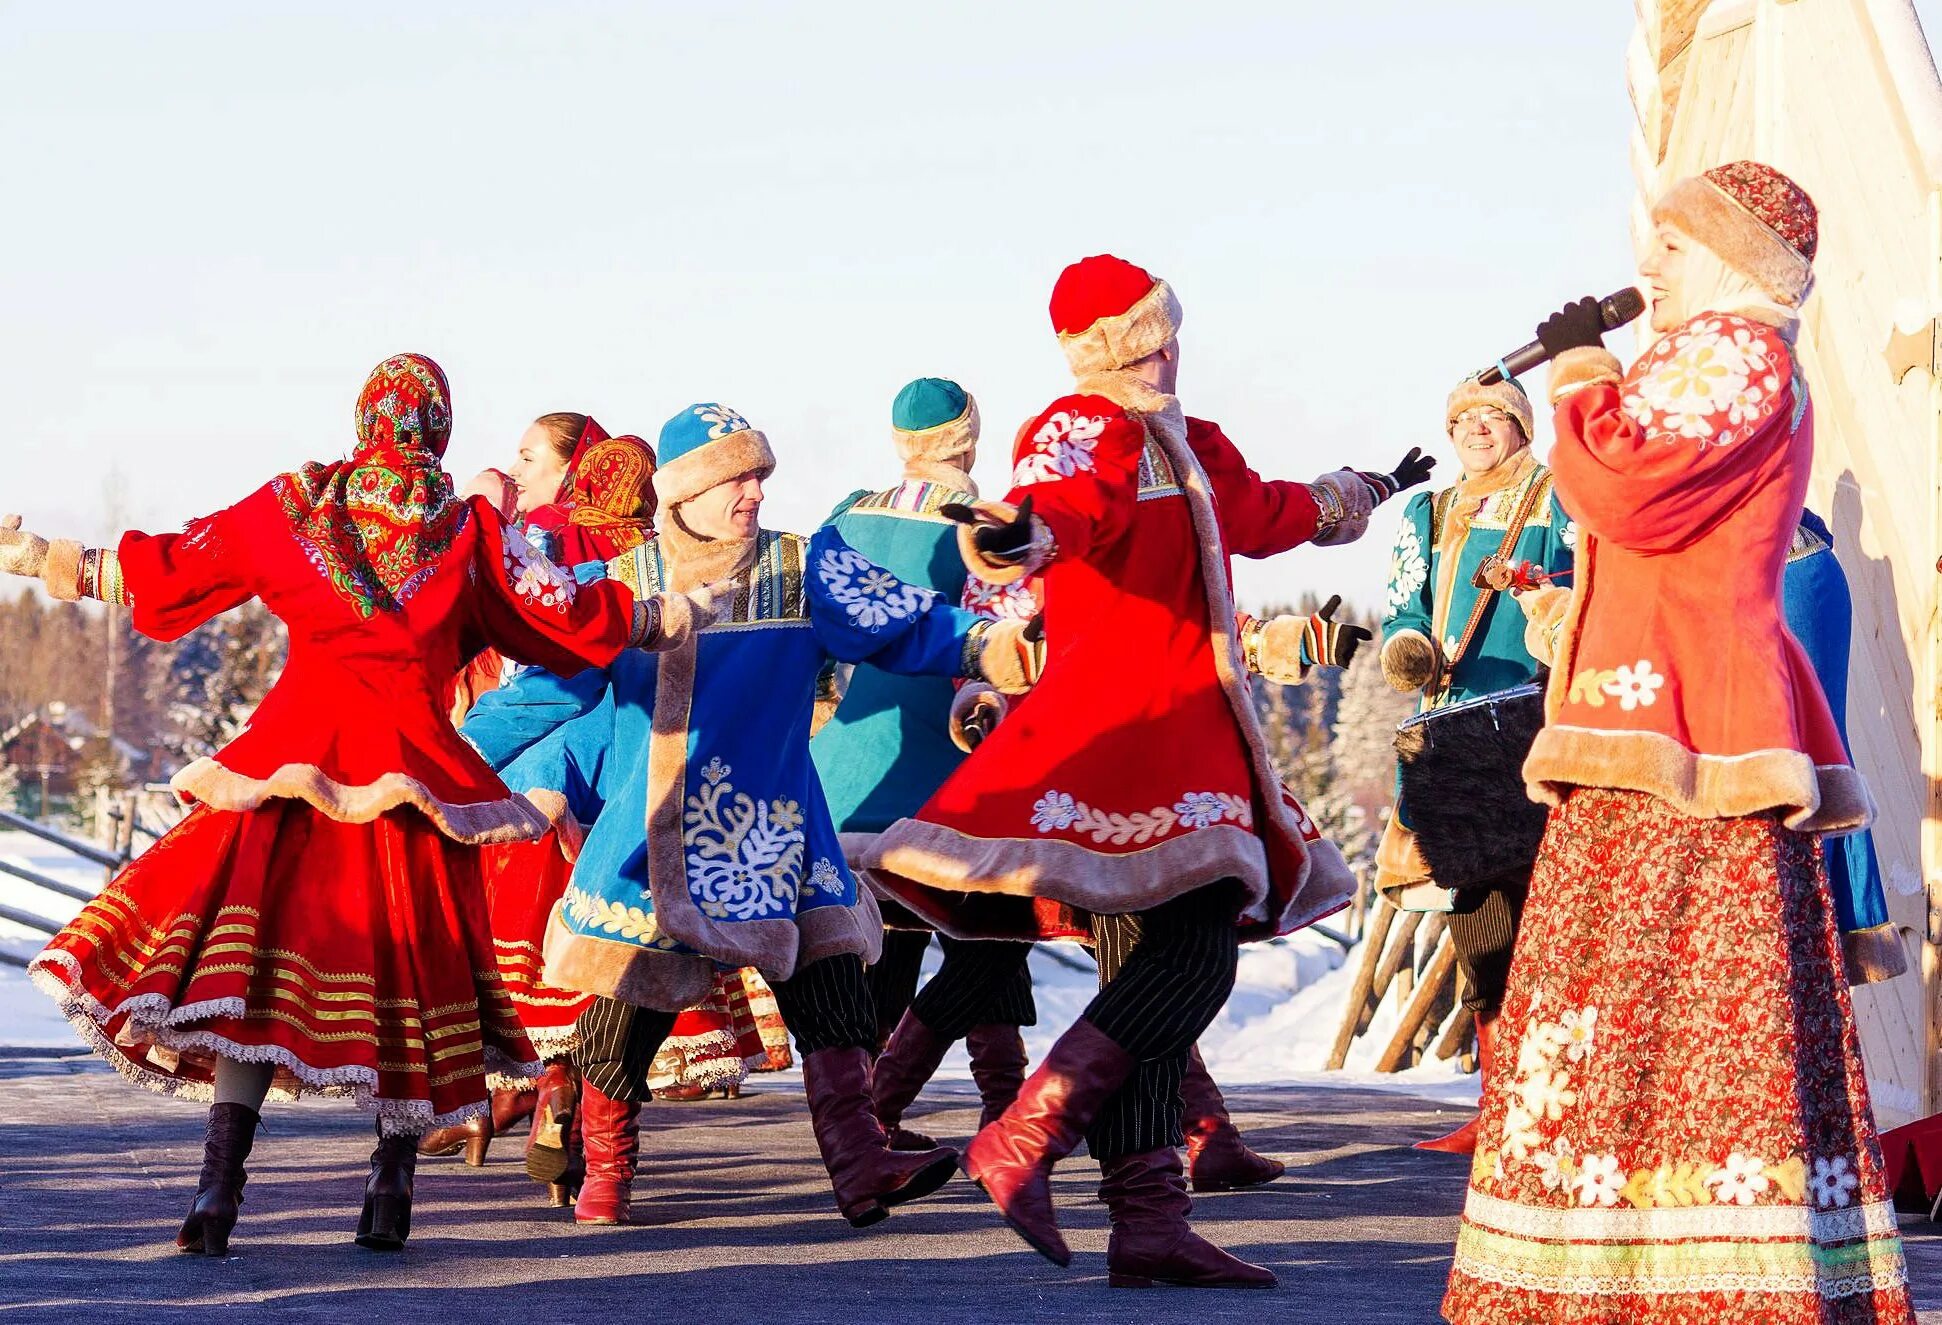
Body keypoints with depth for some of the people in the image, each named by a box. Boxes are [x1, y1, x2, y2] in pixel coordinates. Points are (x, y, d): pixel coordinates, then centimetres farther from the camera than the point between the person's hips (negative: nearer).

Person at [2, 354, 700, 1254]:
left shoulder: (291, 507, 7)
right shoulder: (470, 530, 4)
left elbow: (163, 570, 12)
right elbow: (560, 616, 4)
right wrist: (659, 618, 18)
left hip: (296, 752, 0)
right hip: (413, 764, 0)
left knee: (256, 936, -2)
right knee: (408, 944, 8)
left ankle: (219, 1186, -12)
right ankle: (390, 1189, 9)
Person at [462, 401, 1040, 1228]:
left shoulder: (806, 570, 1)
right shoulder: (622, 586, 1)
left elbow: (907, 624, -5)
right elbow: (541, 689, 7)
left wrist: (982, 644, -22)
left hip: (774, 833, 1)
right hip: (651, 839, -1)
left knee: (826, 974, -11)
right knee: (628, 1003, 3)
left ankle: (860, 1166, -11)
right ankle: (605, 1175, 24)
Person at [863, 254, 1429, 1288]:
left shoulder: (1190, 448, 23)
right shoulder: (1083, 430, -6)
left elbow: (1259, 513, 42)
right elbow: (1070, 502, -28)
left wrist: (1354, 497, 59)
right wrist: (1023, 537, -52)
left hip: (1184, 726, 9)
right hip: (1118, 719, -9)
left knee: (1157, 965, 2)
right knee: (1189, 953, -21)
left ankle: (1148, 1218, -2)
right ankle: (1024, 1137, -23)